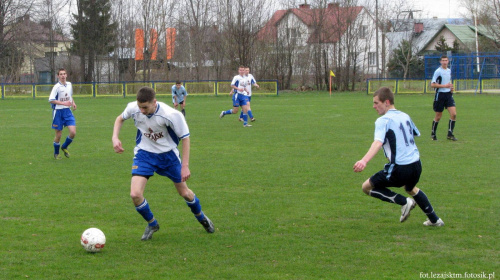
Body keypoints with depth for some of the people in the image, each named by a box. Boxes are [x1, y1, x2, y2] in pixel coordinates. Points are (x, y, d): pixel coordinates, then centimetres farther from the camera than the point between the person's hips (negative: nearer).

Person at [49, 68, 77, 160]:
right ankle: (56, 154, 24)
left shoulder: (69, 85, 6)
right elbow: (51, 100, -18)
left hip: (68, 111, 5)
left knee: (73, 132, -9)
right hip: (58, 111, -5)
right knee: (58, 134, 3)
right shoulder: (57, 87, -13)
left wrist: (73, 103, 5)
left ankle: (64, 147, 19)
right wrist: (63, 103, -25)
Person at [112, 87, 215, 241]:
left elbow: (185, 138, -15)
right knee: (135, 194, -17)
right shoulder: (133, 108, -19)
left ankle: (201, 217, 45)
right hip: (144, 154, 1)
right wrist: (115, 137, -12)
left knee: (184, 192, 13)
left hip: (168, 154, -1)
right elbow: (120, 118, 6)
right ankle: (152, 224, 11)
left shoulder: (171, 115, -28)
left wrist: (185, 166, -17)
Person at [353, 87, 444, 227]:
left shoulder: (383, 121, -11)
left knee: (367, 187, 6)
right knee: (411, 188, 38)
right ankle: (434, 219, 40)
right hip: (416, 165, 8)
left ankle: (404, 202, -3)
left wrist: (364, 160, -43)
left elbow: (378, 142, -28)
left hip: (399, 169, -8)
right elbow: (416, 134, 30)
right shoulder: (405, 116, 12)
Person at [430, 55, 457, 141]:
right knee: (438, 116, 3)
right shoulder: (438, 71, -10)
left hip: (448, 94, 5)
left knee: (453, 114, -9)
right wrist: (445, 86, -20)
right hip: (440, 94, -5)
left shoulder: (449, 70, 11)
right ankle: (433, 134, 21)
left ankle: (450, 134, -2)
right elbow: (432, 84, -15)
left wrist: (451, 87, 7)